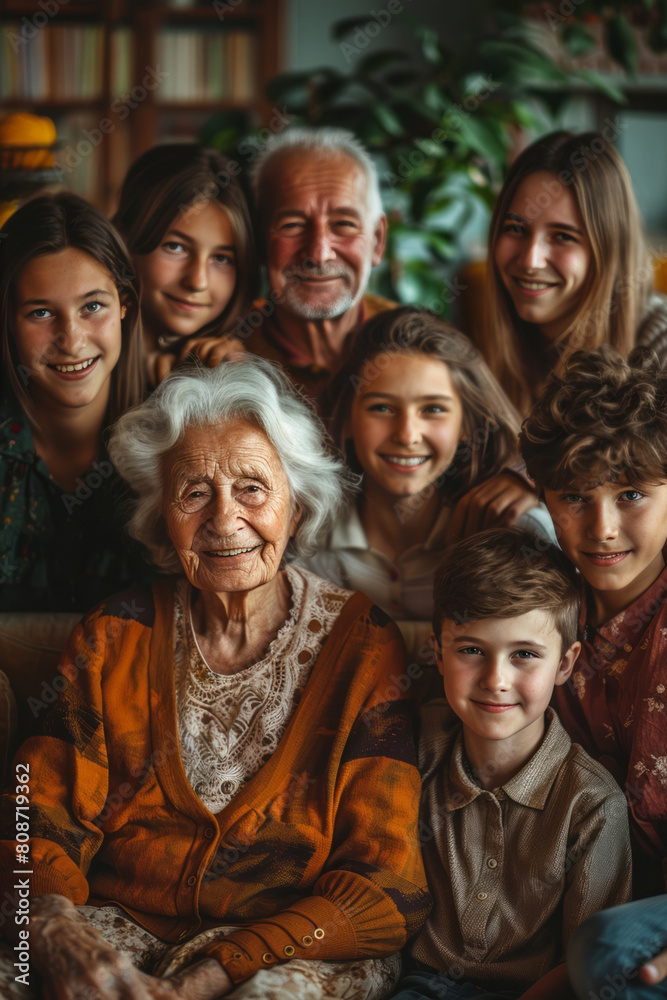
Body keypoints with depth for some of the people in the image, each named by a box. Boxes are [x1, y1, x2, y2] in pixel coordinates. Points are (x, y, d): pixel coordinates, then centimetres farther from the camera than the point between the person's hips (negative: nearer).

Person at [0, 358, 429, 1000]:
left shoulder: (362, 647, -4)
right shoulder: (113, 640, 4)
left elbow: (384, 883, -9)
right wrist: (54, 928, -25)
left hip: (296, 948, 0)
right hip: (122, 925, 1)